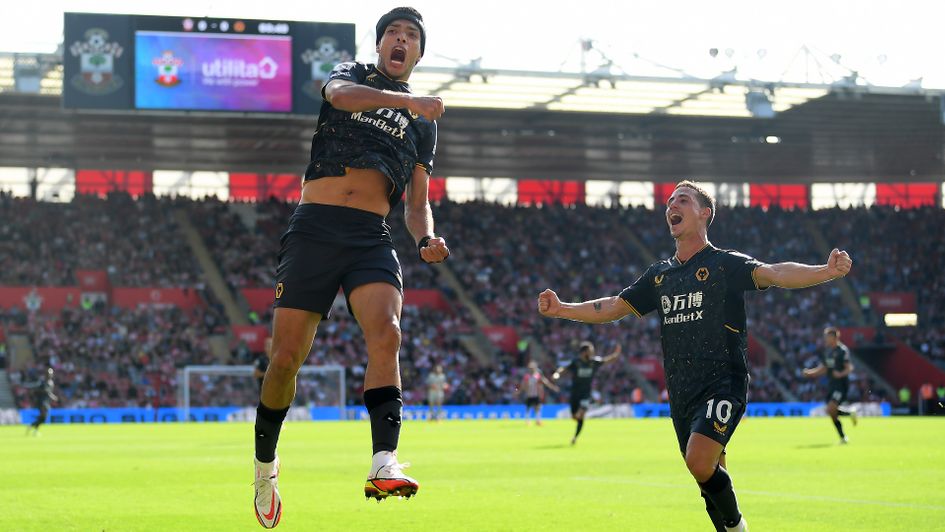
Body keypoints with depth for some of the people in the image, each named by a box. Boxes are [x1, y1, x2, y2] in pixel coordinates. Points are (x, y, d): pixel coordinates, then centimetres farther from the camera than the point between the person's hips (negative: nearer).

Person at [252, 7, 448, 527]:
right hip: (314, 228, -2)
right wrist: (406, 100, -28)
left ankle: (384, 463, -37)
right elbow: (340, 95, -13)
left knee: (386, 333, -25)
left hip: (371, 237, 2)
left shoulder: (423, 124, 22)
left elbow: (417, 204, 21)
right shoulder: (351, 74, 14)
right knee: (286, 355, -5)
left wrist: (426, 240, -2)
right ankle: (265, 462, 17)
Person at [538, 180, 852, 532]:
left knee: (700, 462, -24)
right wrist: (561, 309, 14)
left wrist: (826, 272, -36)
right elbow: (615, 307, 22)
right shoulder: (659, 275, 16)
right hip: (682, 394, 6)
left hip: (723, 384, -6)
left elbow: (774, 273, -19)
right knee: (710, 479, 8)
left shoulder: (726, 264, -3)